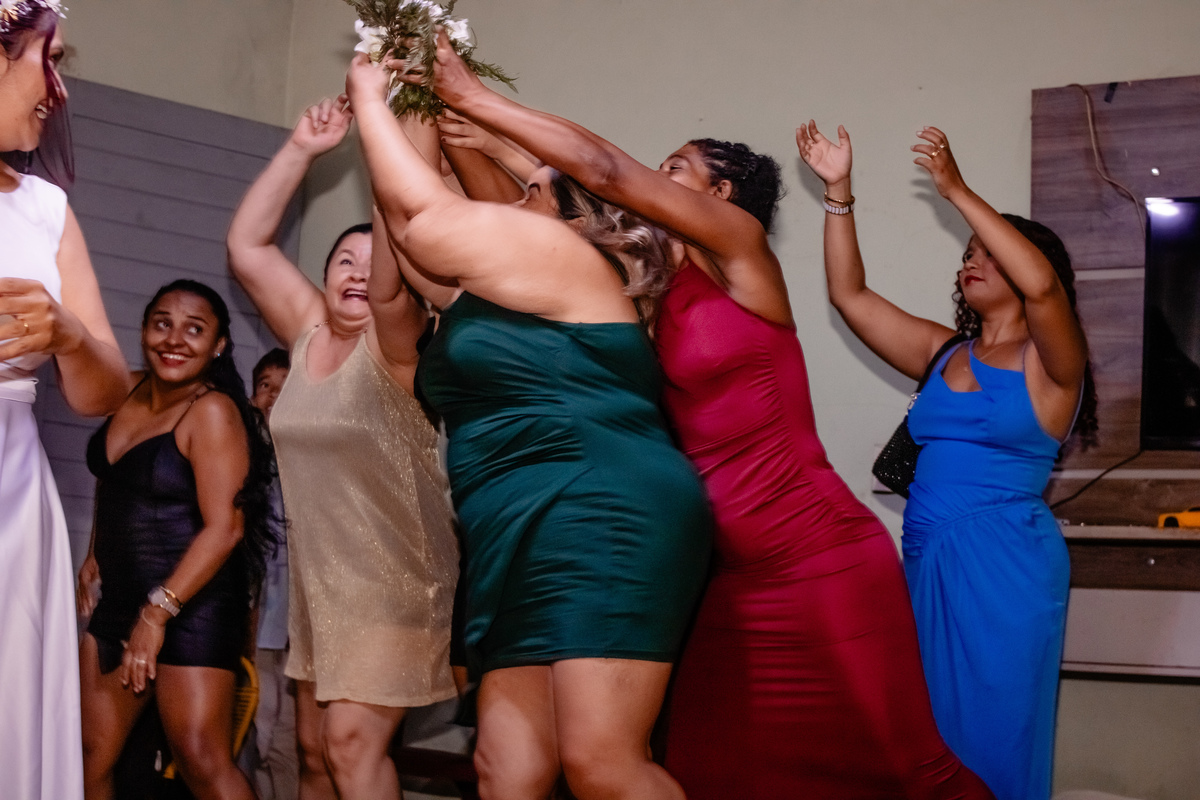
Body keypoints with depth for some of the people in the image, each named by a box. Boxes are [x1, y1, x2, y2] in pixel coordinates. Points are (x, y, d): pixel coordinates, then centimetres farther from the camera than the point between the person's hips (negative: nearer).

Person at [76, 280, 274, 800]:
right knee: (91, 754, 7)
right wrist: (94, 559, 16)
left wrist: (158, 612, -21)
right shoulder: (129, 392, 8)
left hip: (193, 603, -8)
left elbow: (224, 528, -20)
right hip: (118, 598, 8)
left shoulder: (212, 412, -14)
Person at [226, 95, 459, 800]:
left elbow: (392, 272, -29)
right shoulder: (309, 333, 6)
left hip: (394, 586, -6)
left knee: (354, 742, -16)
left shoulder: (394, 344, -10)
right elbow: (247, 245, 4)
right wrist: (301, 150, -5)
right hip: (319, 582, 7)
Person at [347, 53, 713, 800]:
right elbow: (425, 222, 30)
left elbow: (421, 213, 4)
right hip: (527, 549, 10)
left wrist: (371, 101, 18)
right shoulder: (508, 289, 26)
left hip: (599, 523, -10)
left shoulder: (561, 257, 1)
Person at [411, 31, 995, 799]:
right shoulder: (673, 294, 14)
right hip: (738, 575, 8)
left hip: (819, 561, -8)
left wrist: (476, 97, -5)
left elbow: (605, 169, -11)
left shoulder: (743, 247, -4)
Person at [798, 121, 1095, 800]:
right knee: (933, 730, 8)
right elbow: (850, 294, 14)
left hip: (1005, 565, -6)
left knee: (990, 733, -2)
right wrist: (838, 190, 6)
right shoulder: (943, 353, 14)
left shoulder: (1048, 363, -2)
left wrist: (957, 190, -20)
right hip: (928, 561, 6)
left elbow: (1041, 284, -23)